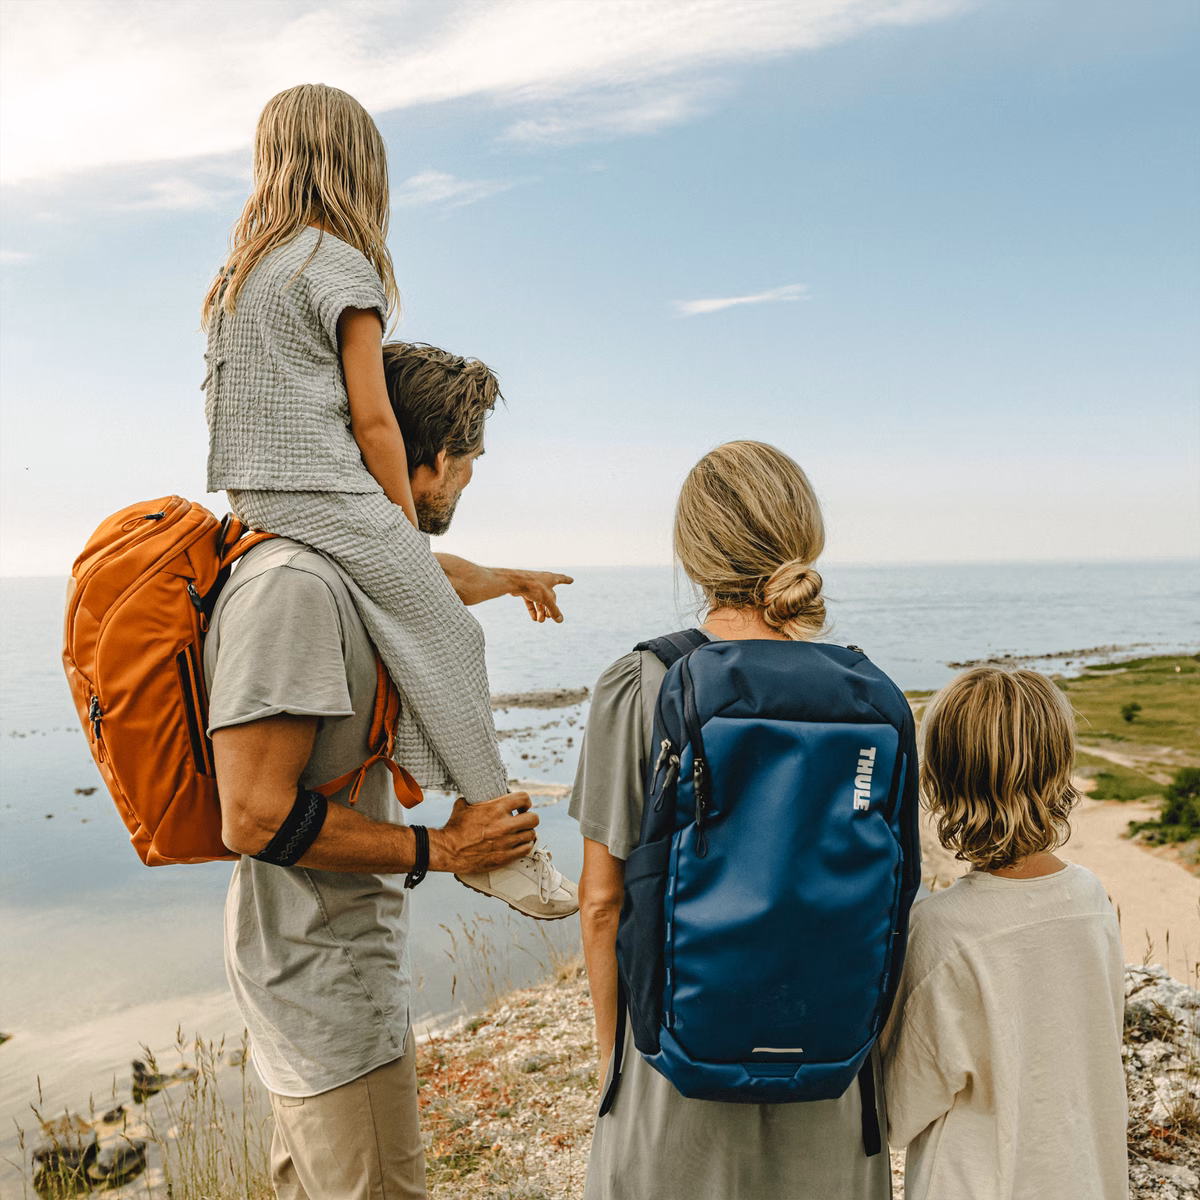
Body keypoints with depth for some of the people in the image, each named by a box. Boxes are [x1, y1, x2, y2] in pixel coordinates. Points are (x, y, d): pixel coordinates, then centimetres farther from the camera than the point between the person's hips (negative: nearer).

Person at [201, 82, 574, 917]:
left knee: (424, 631, 14)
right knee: (445, 636, -3)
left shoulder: (242, 266, 20)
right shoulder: (341, 262, -5)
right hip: (324, 492, -9)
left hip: (252, 494, 9)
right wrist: (409, 527, -2)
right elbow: (371, 418, -11)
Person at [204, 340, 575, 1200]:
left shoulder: (355, 566, 6)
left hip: (344, 951, 10)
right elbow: (257, 817, -28)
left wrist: (511, 578, 47)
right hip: (325, 972, -9)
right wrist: (435, 850, -20)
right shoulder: (292, 585, -26)